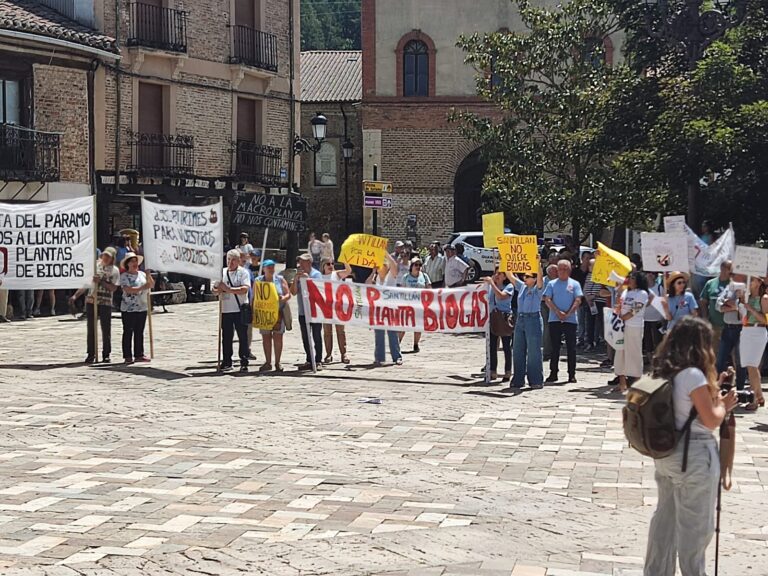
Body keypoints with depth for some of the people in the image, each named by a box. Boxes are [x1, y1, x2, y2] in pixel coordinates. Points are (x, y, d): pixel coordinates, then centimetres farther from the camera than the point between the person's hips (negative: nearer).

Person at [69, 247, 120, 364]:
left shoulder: (115, 270, 1)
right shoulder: (95, 266, 8)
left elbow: (113, 288, -8)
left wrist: (101, 281, -18)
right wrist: (75, 295, 8)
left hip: (106, 303, -2)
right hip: (91, 301, 2)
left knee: (106, 330, 1)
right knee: (91, 329, 5)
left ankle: (106, 355, 10)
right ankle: (91, 354, 12)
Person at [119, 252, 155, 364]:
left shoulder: (142, 274, 12)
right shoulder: (124, 276, -6)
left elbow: (152, 285, 9)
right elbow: (127, 289, -19)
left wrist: (149, 276, -7)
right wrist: (142, 288, -24)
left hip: (142, 308, 6)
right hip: (128, 309, -6)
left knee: (139, 332, 9)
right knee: (128, 332, -2)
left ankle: (139, 355, 14)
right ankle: (127, 357, -1)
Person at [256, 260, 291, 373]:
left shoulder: (280, 280, 6)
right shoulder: (258, 281, 8)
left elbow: (288, 294, 6)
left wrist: (284, 298, -17)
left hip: (278, 312, -1)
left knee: (278, 337, -2)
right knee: (266, 337, 3)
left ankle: (277, 362, 4)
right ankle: (268, 362, 10)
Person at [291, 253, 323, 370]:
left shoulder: (316, 274, -4)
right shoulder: (298, 275, 9)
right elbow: (294, 292, 4)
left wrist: (307, 278, -20)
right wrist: (295, 279, -10)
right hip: (303, 311, 5)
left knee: (317, 336, -1)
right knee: (305, 338, 9)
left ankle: (318, 361, 3)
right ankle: (309, 361, 16)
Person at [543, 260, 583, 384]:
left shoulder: (574, 284, 6)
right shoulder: (552, 284, 8)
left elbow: (578, 301, -1)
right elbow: (547, 300, 0)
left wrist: (568, 313, -13)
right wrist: (558, 312, -13)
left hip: (570, 319, -1)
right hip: (554, 320, 1)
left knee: (571, 348, 1)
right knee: (554, 348, 4)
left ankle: (572, 374, 5)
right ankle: (553, 373, 11)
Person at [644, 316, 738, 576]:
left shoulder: (665, 372, 4)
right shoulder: (693, 374, -21)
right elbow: (711, 420, -18)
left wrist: (714, 387, 13)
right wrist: (724, 404, 0)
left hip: (668, 452, 9)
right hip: (694, 456, -9)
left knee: (666, 516, 20)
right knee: (695, 525, 7)